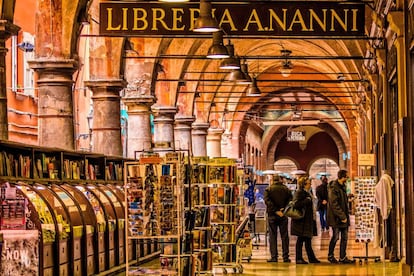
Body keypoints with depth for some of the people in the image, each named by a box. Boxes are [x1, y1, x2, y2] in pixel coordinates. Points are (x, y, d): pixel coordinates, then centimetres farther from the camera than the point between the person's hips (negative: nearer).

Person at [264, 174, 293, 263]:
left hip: (272, 215, -1)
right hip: (283, 216, 1)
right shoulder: (286, 189, 3)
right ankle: (285, 257, 7)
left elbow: (267, 201, -14)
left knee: (272, 236, 4)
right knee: (284, 236, 7)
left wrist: (276, 211, -15)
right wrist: (284, 209, -9)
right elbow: (290, 200, -5)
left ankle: (274, 257, -1)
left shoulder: (268, 189, -2)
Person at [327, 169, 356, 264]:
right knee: (335, 237, 2)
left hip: (343, 217, 8)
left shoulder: (342, 186, 12)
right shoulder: (334, 188, -16)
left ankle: (343, 257, 14)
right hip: (336, 217, -8)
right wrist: (342, 216, -19)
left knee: (344, 238, 8)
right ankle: (330, 255, 18)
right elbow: (334, 205, -20)